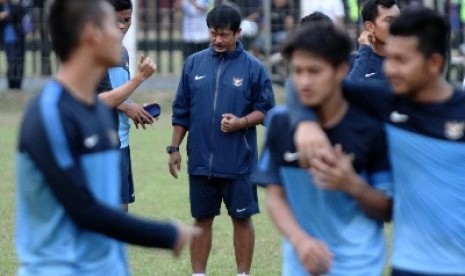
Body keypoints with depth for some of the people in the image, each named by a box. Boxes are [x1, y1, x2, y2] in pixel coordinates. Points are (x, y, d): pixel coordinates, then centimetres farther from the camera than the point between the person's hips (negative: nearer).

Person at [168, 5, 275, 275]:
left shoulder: (253, 67, -4)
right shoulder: (194, 63, 5)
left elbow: (265, 110, 0)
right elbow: (182, 111, 10)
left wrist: (241, 122, -17)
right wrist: (174, 148, 6)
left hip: (239, 163, -2)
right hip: (201, 161, 2)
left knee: (242, 219, 5)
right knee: (202, 220, 10)